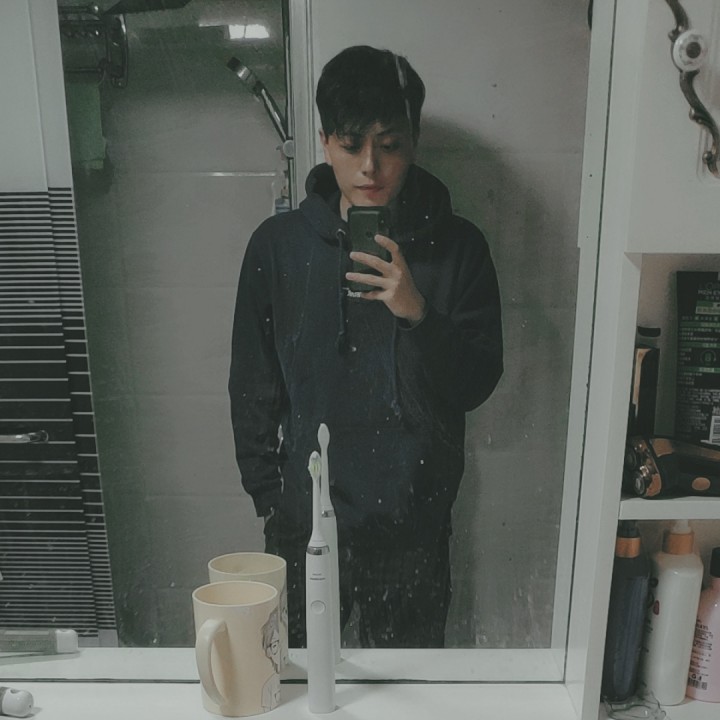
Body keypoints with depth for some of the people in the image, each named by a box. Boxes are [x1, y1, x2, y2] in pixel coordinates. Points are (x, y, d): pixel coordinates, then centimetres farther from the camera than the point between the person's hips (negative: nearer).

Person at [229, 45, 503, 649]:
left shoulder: (457, 247, -6)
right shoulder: (278, 244, -5)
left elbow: (477, 384, -8)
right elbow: (252, 388, 1)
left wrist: (419, 315, -24)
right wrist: (268, 496, 1)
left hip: (414, 523, 0)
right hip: (305, 517, 1)